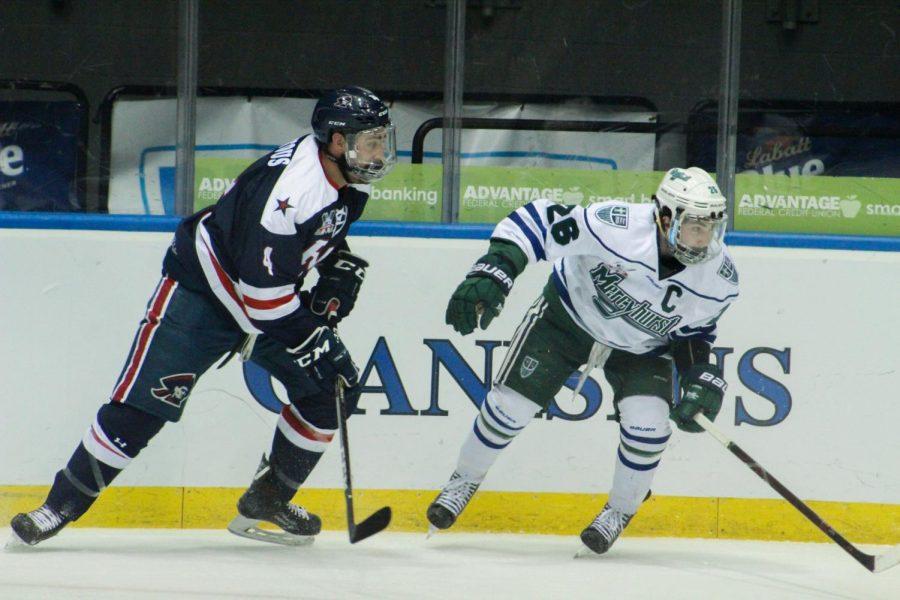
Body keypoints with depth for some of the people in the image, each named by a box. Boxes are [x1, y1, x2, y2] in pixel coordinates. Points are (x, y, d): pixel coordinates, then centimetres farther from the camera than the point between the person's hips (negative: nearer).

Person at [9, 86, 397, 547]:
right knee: (142, 404, -12)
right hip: (202, 289, -9)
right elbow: (263, 291, -32)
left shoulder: (342, 178, -6)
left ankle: (266, 500, 12)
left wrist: (341, 268, 3)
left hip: (275, 293, 9)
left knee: (333, 386, 1)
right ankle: (61, 505, 1)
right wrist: (311, 342, -25)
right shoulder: (290, 188, -34)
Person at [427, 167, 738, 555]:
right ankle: (464, 481, 26)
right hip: (570, 313, -2)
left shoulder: (721, 278, -24)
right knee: (511, 402, -3)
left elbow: (694, 330, -4)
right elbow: (538, 220, -32)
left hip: (643, 345, 2)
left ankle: (619, 512, 11)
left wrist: (701, 379, -17)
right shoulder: (617, 227, -39)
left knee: (647, 420, -18)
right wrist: (493, 272, -42)